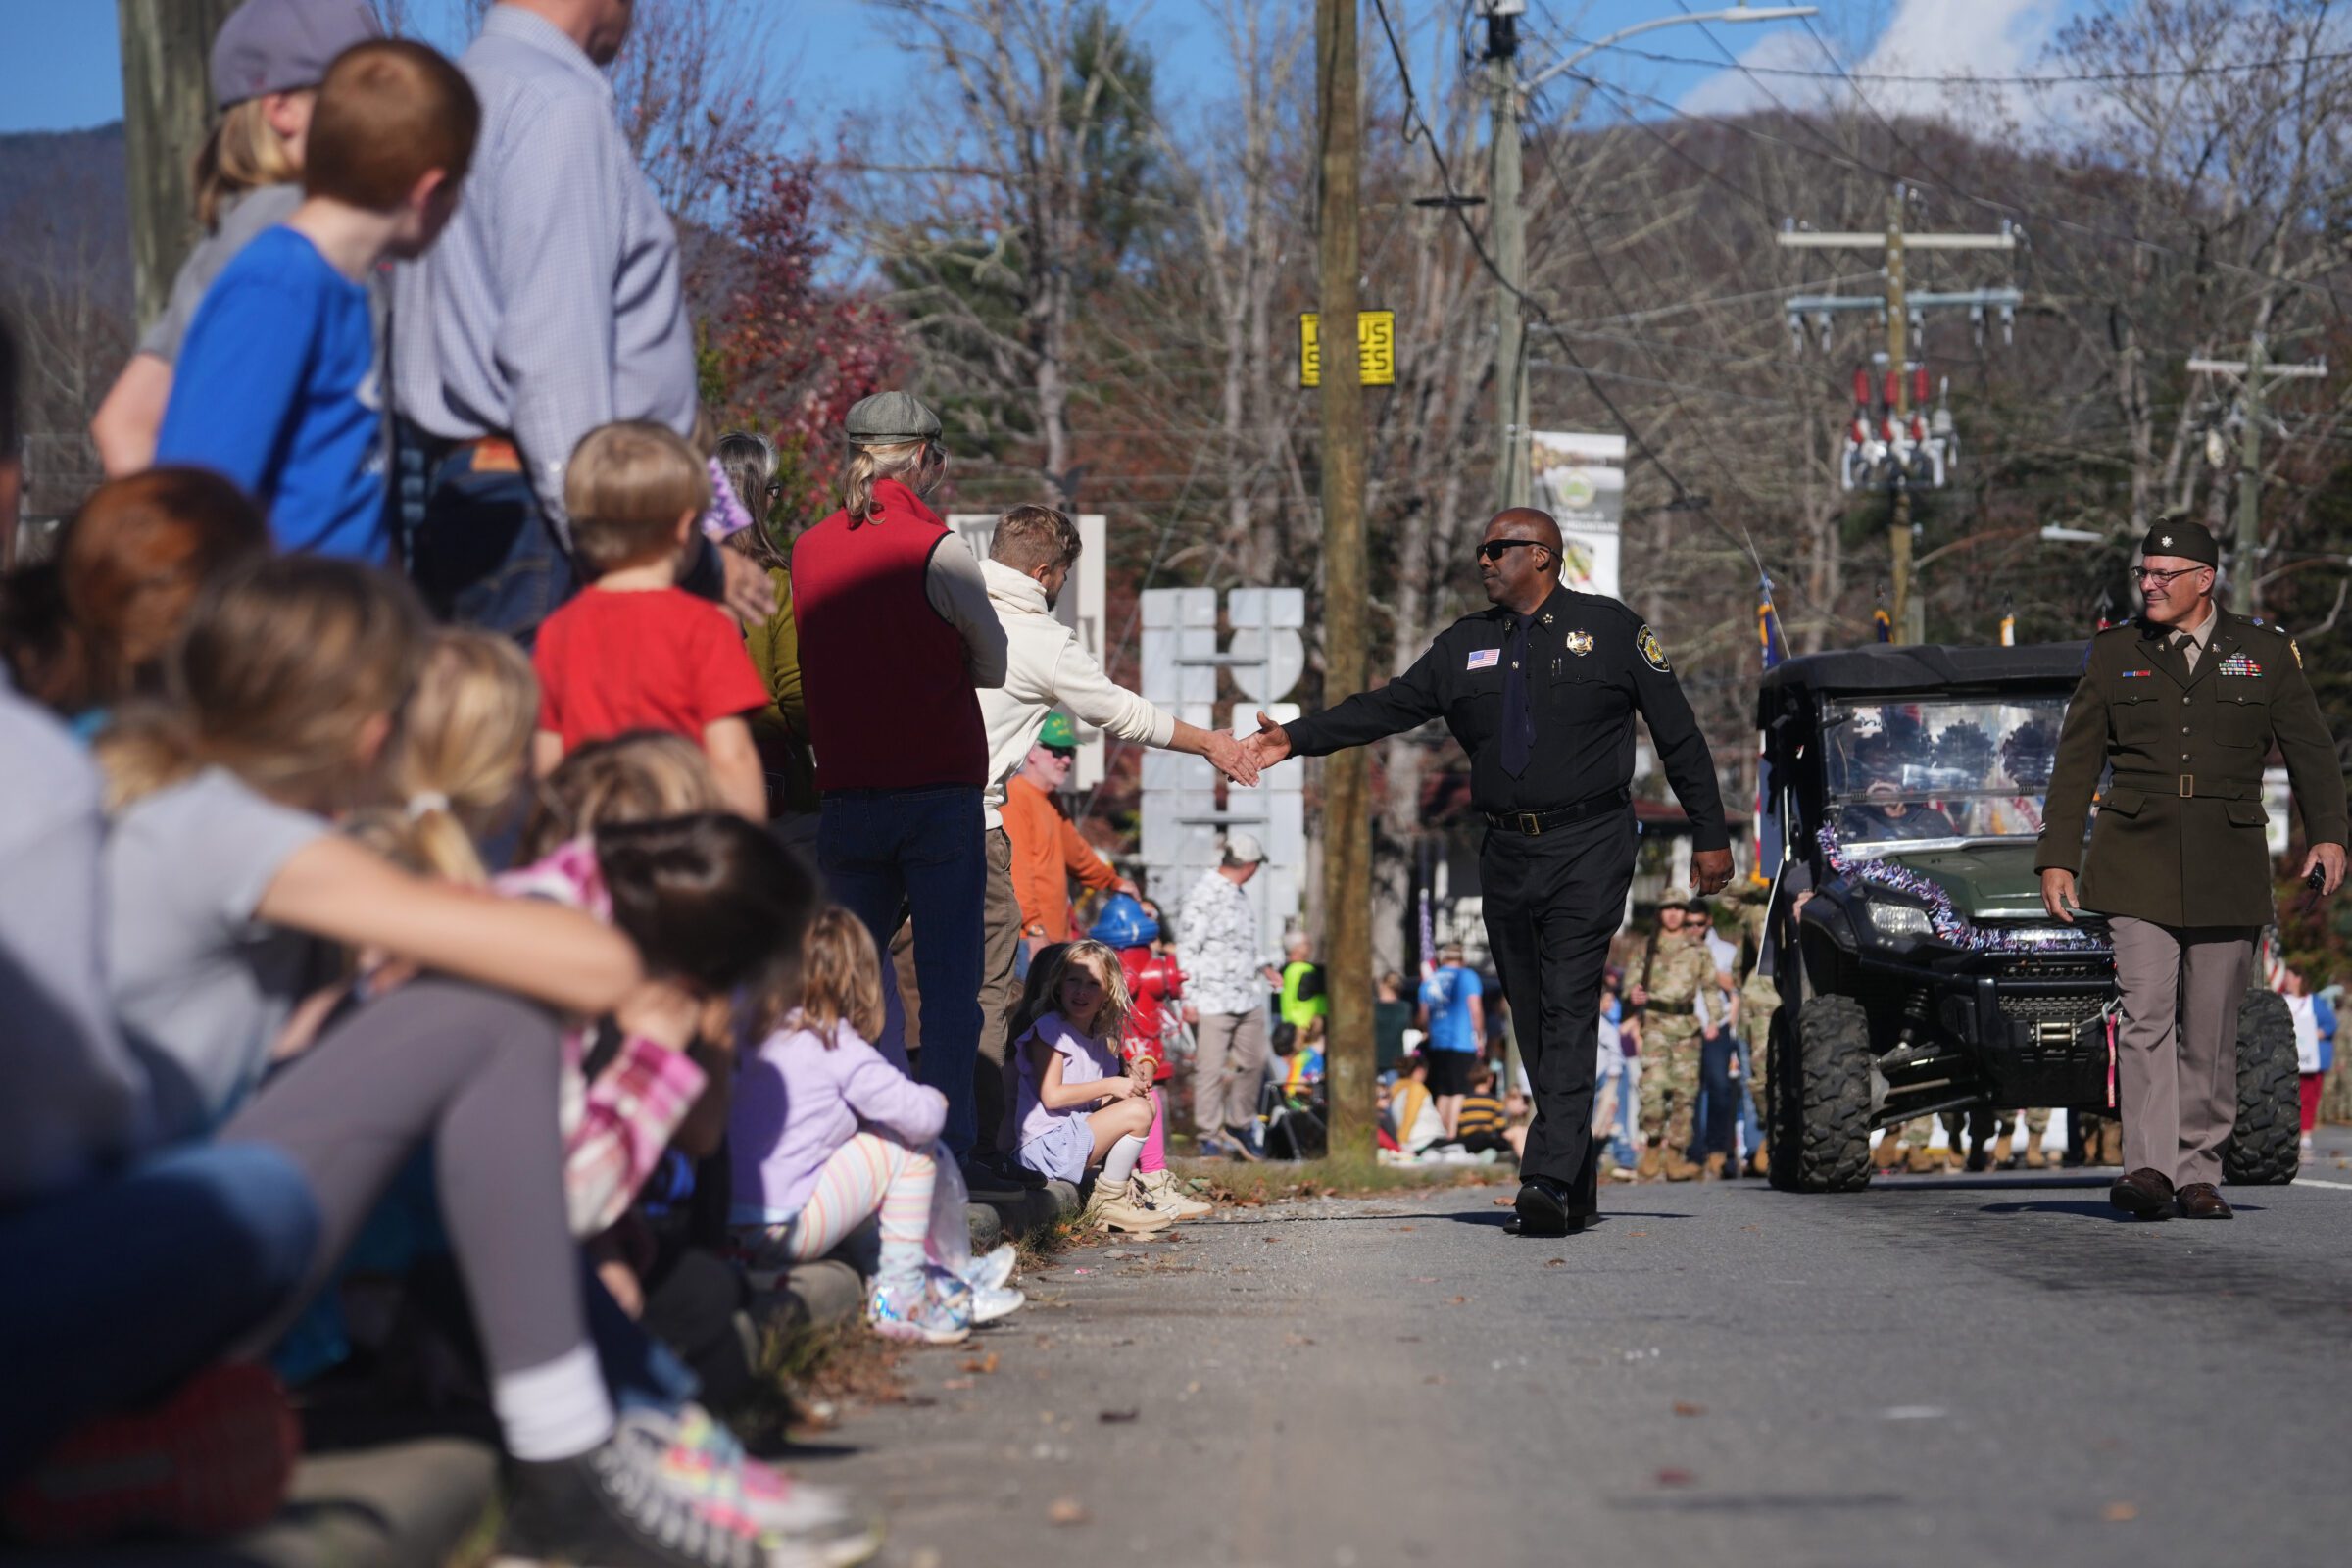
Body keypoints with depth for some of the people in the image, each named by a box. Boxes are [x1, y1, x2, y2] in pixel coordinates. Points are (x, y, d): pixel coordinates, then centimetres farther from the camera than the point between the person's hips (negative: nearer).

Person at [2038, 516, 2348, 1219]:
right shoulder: (2114, 653, 9)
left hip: (2227, 870, 0)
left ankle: (2199, 1174, 10)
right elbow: (2076, 761, 10)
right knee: (2146, 1015, -13)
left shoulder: (2266, 651, 7)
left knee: (2210, 1029, 3)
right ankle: (2148, 1167, -18)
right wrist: (2057, 859, 4)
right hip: (2137, 864, 0)